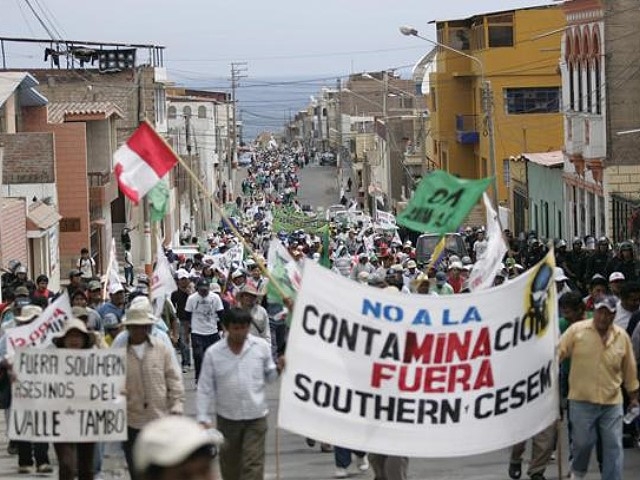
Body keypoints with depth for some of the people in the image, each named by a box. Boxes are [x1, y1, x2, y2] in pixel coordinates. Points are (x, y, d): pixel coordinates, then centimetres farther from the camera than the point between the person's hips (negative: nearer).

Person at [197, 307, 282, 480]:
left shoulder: (261, 347, -2)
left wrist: (278, 369, -12)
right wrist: (203, 418, -7)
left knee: (253, 465, -7)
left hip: (256, 416, -1)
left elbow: (268, 376, 10)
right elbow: (205, 389, -1)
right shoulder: (213, 353, -4)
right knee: (230, 465, 15)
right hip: (227, 418, 1)